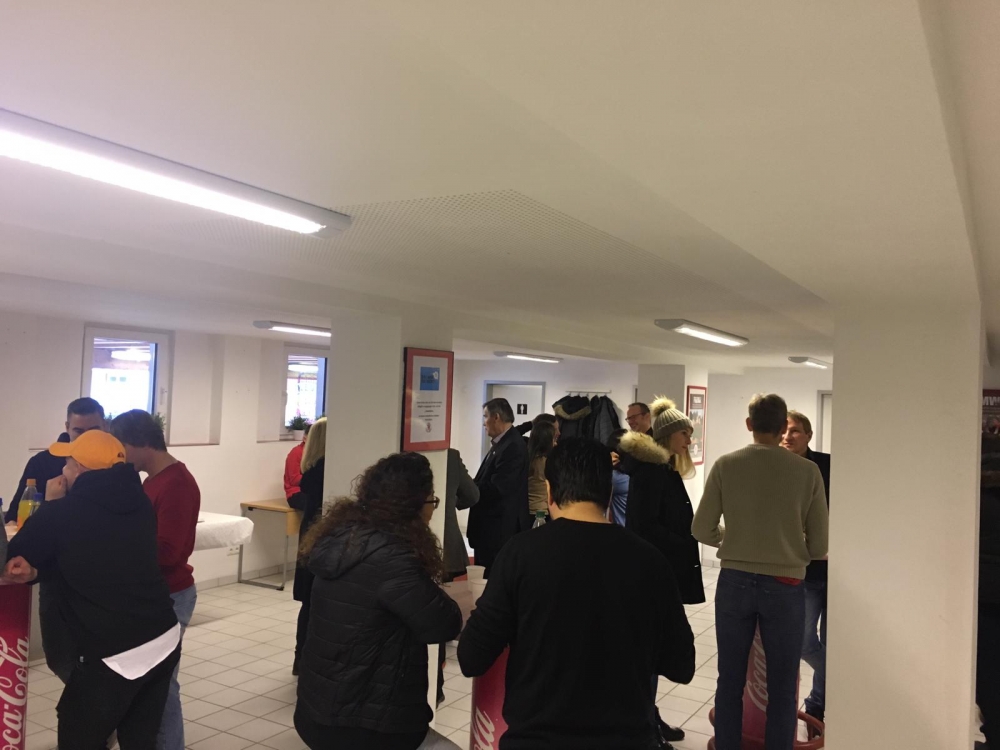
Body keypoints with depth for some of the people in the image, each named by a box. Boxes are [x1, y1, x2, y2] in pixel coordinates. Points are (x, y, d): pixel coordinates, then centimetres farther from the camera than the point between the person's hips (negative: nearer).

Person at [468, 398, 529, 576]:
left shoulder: (513, 447, -18)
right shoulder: (502, 443, 13)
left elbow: (495, 488, -23)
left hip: (501, 529, -10)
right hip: (491, 526, 10)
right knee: (484, 576, 15)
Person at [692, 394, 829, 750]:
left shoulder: (725, 465, -6)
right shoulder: (807, 471, -8)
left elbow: (702, 529, -2)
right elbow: (820, 545, -4)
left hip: (734, 582, 1)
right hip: (784, 587, -1)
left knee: (730, 681, 14)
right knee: (782, 686, 13)